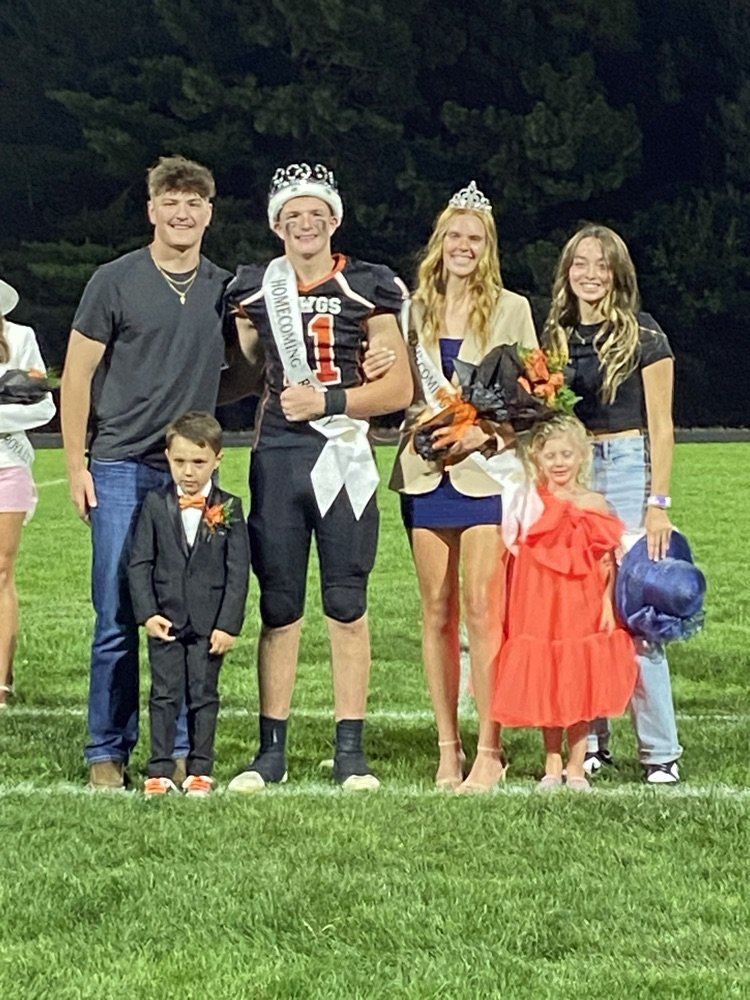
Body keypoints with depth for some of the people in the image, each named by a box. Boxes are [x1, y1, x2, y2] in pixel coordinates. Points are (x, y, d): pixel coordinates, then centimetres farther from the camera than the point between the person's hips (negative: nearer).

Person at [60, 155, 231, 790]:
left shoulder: (226, 289, 10)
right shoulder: (115, 282, 0)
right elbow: (78, 375, 1)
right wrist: (76, 464, -3)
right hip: (122, 468, -3)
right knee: (118, 618, 0)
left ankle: (184, 751, 13)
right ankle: (108, 754, 8)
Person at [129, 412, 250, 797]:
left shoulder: (229, 508, 0)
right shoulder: (155, 505, 1)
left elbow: (238, 571, -2)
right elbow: (139, 563, 1)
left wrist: (228, 624, -8)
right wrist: (148, 613, -9)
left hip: (210, 624, 0)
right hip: (165, 620, 0)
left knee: (204, 695, 5)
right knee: (165, 695, 2)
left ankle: (200, 770, 12)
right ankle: (160, 770, 7)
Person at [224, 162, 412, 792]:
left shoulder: (367, 290, 3)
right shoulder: (254, 291, 10)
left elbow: (399, 389, -1)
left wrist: (328, 401, -9)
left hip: (343, 456, -2)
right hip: (276, 457, 2)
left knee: (347, 606, 1)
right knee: (279, 608, 4)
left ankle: (351, 750, 7)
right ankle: (272, 751, 10)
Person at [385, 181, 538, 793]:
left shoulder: (511, 310, 4)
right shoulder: (415, 309, 11)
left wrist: (485, 433, -12)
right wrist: (377, 376, -3)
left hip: (487, 470, -3)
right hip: (426, 471, 3)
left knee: (483, 609, -9)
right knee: (437, 611, 4)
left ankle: (489, 752, -4)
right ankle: (448, 748, 10)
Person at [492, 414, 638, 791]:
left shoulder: (594, 505, 1)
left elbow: (608, 562, 2)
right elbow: (512, 556, 5)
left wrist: (608, 603, -7)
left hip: (583, 609, -1)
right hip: (540, 610, 1)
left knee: (580, 685, 3)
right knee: (544, 687, 6)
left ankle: (576, 767, 14)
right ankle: (552, 766, 18)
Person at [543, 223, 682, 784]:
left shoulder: (643, 337, -1)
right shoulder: (556, 337, 12)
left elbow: (661, 427, -3)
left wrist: (658, 503, -10)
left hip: (628, 470, -4)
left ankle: (661, 752, -3)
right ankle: (589, 743, 11)